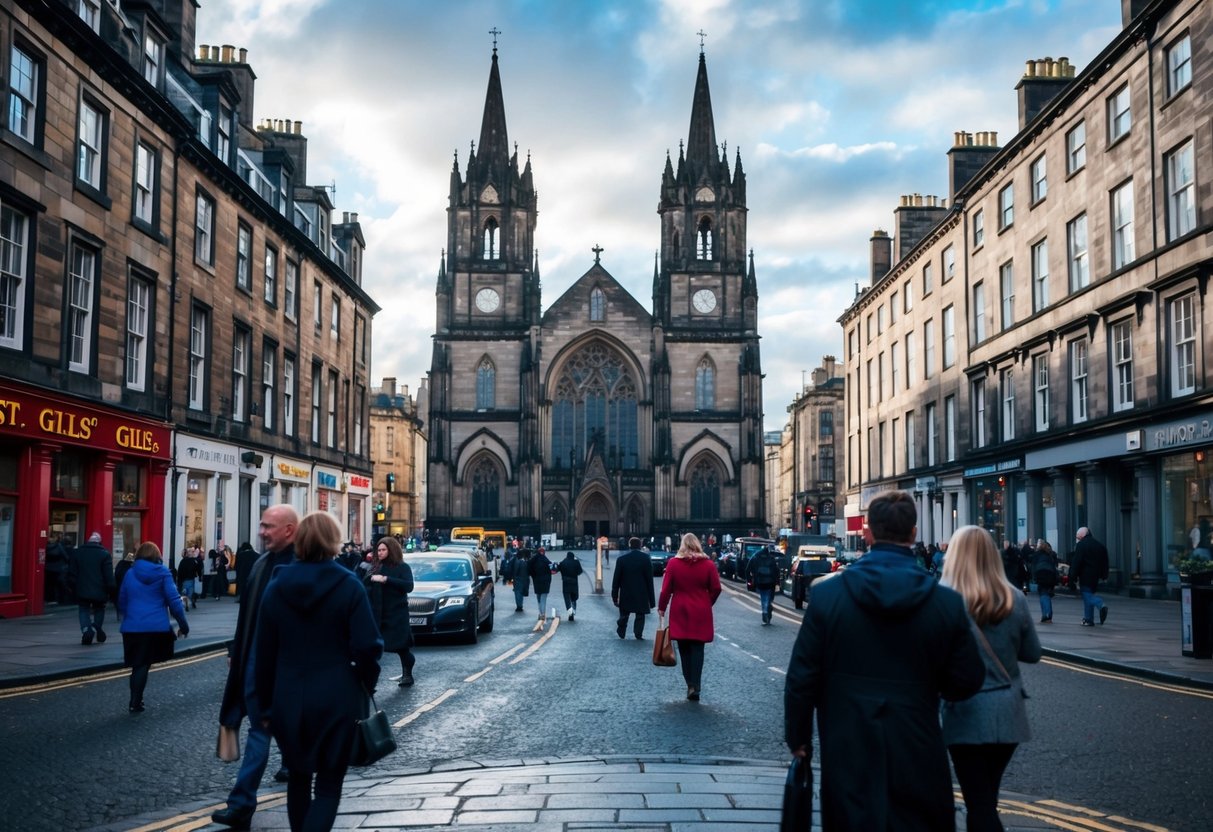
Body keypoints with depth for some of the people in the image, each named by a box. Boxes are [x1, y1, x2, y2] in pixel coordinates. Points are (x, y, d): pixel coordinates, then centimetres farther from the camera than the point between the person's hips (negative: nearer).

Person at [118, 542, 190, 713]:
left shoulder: (130, 573, 10)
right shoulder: (163, 572, 0)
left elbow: (121, 602, 16)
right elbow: (174, 600, -5)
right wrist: (183, 624, 0)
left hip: (132, 627, 3)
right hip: (157, 627, -2)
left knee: (138, 665, 11)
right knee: (143, 665, 3)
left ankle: (135, 701, 13)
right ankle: (135, 703, 2)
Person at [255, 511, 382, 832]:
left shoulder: (276, 586, 1)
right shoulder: (348, 586, -9)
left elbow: (265, 652, 5)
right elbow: (367, 646, -13)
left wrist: (266, 703, 13)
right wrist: (366, 683, 5)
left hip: (289, 698, 3)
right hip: (336, 699, -3)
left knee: (298, 777, 21)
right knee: (329, 784, 4)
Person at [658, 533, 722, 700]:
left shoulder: (673, 563, -3)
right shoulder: (708, 564, -2)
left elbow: (666, 589, -4)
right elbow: (716, 589, -1)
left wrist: (661, 608, 7)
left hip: (680, 613, 0)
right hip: (701, 613, 0)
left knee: (684, 649, 10)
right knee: (697, 649, 2)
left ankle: (690, 685, 11)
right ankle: (695, 686, -8)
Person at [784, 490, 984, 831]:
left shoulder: (827, 594, -9)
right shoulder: (947, 602, -8)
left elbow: (802, 677, -6)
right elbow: (966, 682, -1)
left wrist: (798, 735, 8)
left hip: (847, 753, 0)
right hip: (919, 755, 0)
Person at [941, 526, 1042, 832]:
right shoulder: (1014, 598, -3)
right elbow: (1032, 653, 6)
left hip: (967, 714, -4)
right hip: (1007, 712, 4)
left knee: (979, 804, 2)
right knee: (987, 798, 19)